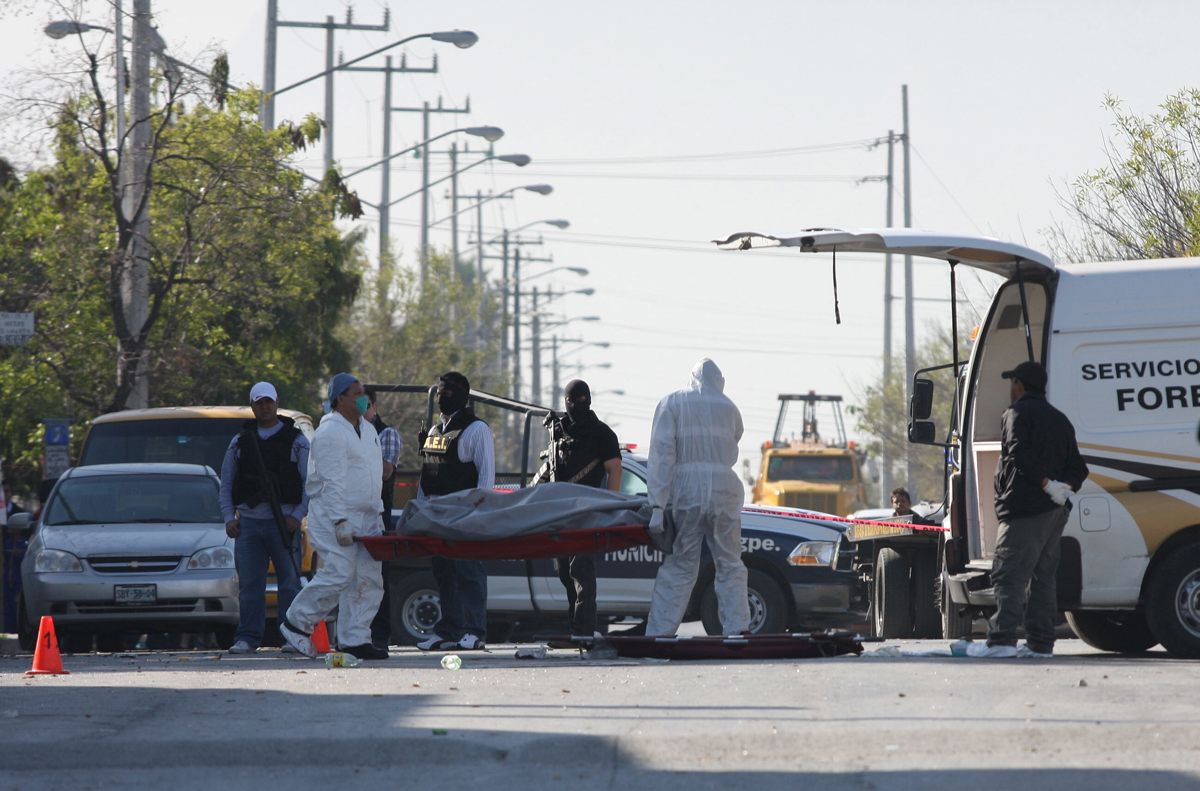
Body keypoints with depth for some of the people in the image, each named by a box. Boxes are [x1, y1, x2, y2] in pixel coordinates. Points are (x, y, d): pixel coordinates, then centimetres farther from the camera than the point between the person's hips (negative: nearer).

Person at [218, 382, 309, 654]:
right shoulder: (240, 442, 14)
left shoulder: (296, 440, 5)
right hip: (248, 522, 3)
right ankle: (247, 638, 5)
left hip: (283, 522, -3)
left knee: (289, 582, -2)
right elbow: (226, 483, 15)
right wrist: (229, 517, 2)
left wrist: (297, 516, -11)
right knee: (249, 585, 2)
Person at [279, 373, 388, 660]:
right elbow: (331, 481, -18)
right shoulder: (330, 432, -12)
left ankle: (355, 639, 5)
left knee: (369, 579, 2)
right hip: (334, 517, -9)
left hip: (365, 518, 9)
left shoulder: (367, 430, 18)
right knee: (338, 574, -16)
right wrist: (340, 521, -23)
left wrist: (378, 513, 19)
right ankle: (295, 623, -1)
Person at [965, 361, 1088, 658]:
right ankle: (1040, 642, 10)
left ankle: (1002, 639, -19)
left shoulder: (1017, 414, -4)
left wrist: (1046, 484, -21)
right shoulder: (1059, 419, 22)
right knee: (1042, 576, 12)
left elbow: (1020, 454, -21)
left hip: (1024, 510, -8)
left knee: (1009, 574, -11)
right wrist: (1065, 486, 2)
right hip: (1055, 511, 8)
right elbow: (1077, 466, 17)